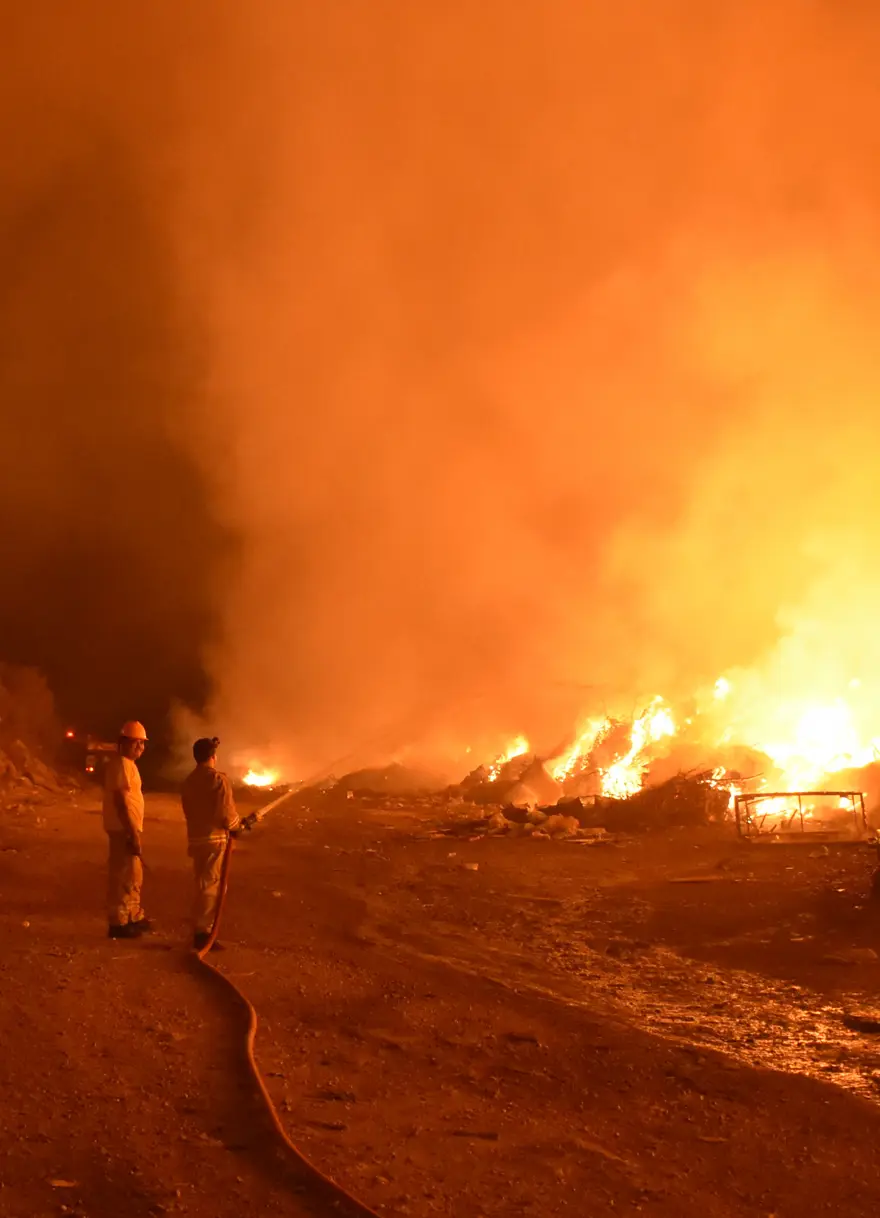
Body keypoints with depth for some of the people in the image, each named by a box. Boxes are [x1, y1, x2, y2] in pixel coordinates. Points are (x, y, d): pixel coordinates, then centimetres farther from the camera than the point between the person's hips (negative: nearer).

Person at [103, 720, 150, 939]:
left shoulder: (128, 763, 17)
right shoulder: (121, 764, -16)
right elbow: (120, 800, -22)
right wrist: (132, 833, -24)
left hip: (129, 828, 11)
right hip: (124, 829, -11)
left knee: (134, 875, 18)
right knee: (123, 876, -7)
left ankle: (134, 917, 27)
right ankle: (118, 923, -4)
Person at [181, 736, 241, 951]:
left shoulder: (188, 780, 9)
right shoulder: (219, 779, -13)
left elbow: (188, 810, 11)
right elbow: (227, 812, -16)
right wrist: (235, 828, 2)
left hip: (195, 837, 7)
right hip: (215, 838, -7)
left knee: (202, 885, 19)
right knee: (211, 886, -3)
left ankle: (200, 927, 27)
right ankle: (203, 933, -3)